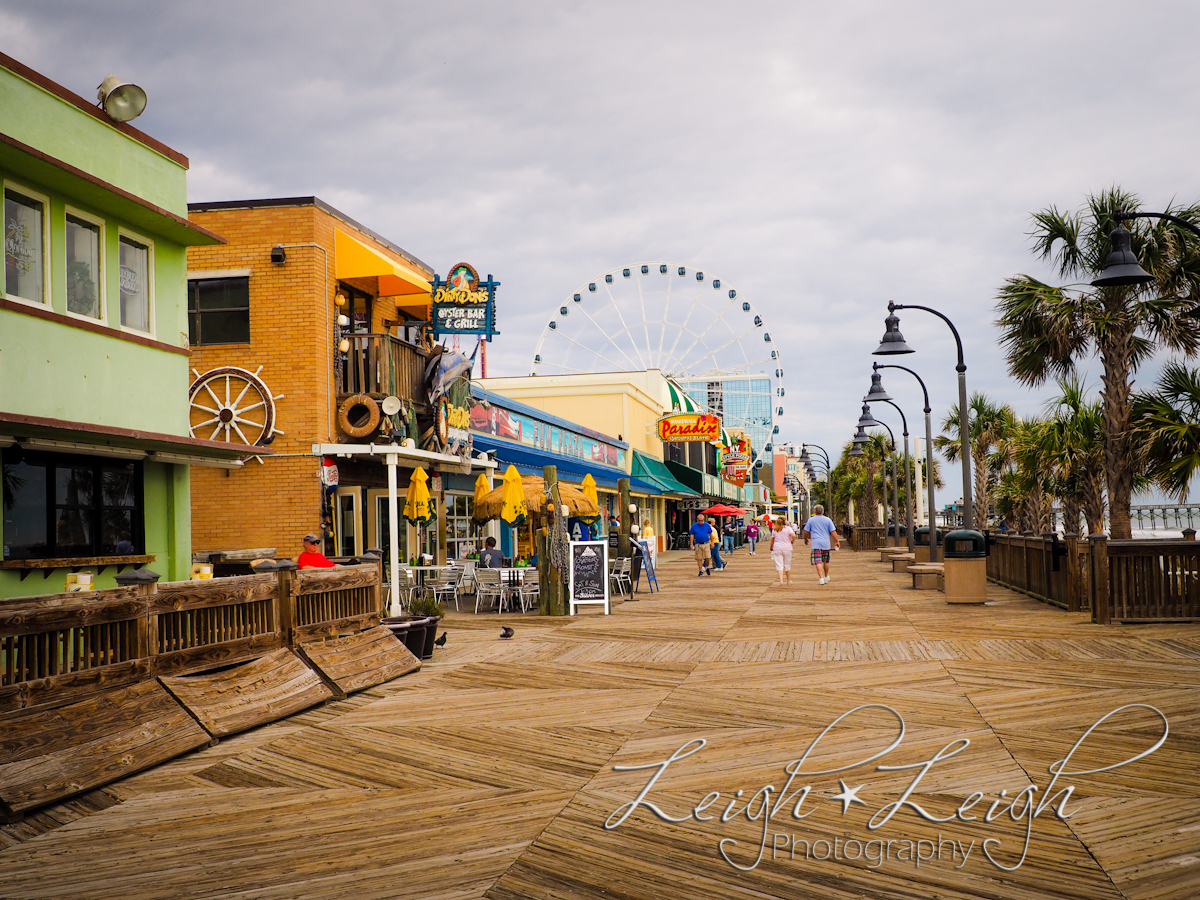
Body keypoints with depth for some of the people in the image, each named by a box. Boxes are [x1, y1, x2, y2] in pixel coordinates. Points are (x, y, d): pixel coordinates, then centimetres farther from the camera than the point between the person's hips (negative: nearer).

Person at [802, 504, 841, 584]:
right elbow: (833, 531, 1)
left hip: (816, 543, -2)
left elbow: (806, 532, 7)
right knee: (826, 561, 18)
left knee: (818, 562, -7)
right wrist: (837, 541, 7)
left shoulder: (811, 520, 2)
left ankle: (821, 578, -18)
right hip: (826, 543, 3)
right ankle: (826, 577, 29)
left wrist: (805, 540, 23)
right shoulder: (828, 520, 4)